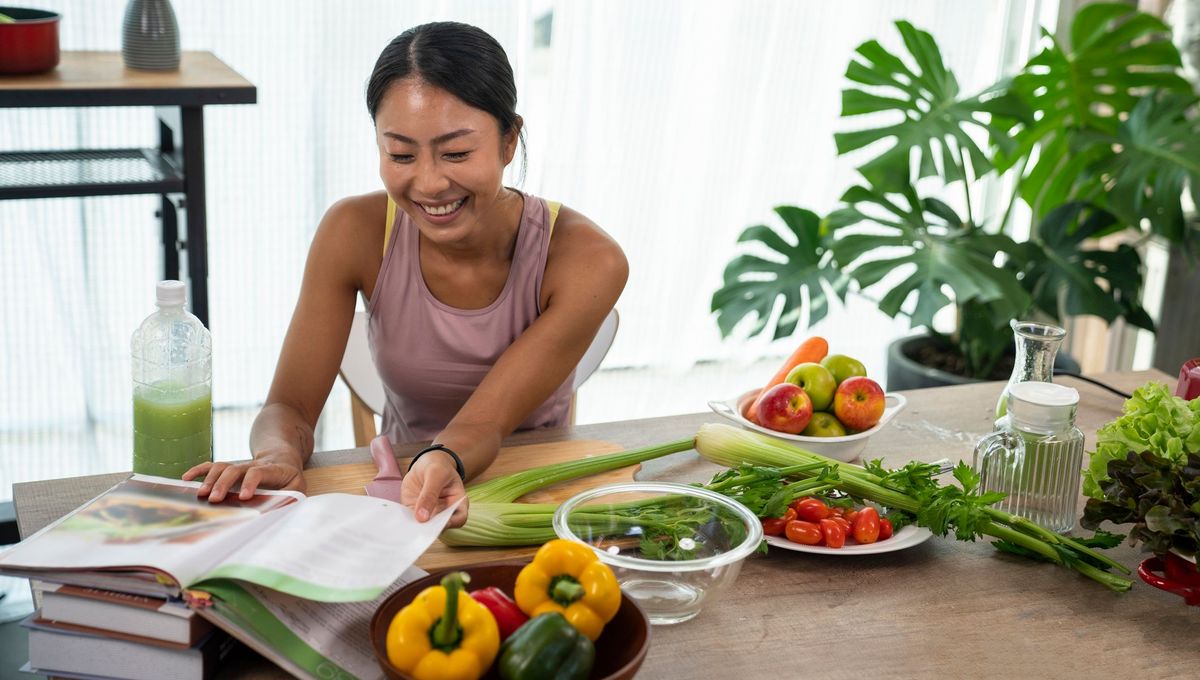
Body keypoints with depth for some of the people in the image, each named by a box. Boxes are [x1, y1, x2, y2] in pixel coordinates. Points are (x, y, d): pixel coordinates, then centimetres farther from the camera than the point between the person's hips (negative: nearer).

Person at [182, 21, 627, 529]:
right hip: (397, 488, 2)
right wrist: (277, 457, -36)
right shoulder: (355, 232, -13)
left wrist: (442, 462, -45)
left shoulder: (586, 261, -19)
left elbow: (482, 425, -22)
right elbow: (289, 406, -12)